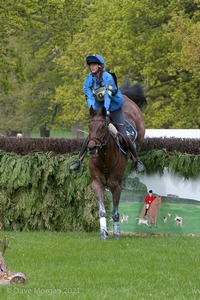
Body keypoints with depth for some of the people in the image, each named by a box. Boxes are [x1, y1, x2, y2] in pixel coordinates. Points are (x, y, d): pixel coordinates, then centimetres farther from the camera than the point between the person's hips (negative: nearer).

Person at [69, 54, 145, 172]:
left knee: (124, 136, -10)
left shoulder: (107, 77, -20)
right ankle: (79, 160, 0)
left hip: (115, 110, -4)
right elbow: (90, 97, -14)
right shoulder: (89, 80, -6)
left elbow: (108, 95, -31)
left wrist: (106, 110, -43)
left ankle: (137, 160, 3)